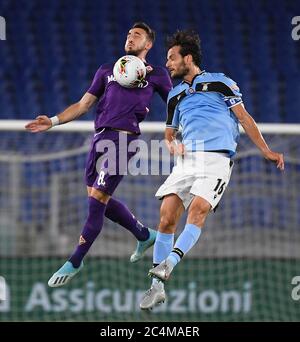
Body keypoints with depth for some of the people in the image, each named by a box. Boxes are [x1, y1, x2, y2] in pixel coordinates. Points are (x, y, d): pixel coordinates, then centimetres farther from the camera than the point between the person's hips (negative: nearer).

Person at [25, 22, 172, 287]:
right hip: (100, 137, 6)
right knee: (102, 201, 9)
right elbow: (83, 105, 21)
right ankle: (145, 235, 31)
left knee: (97, 200, -10)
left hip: (124, 138, -6)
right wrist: (53, 121, 10)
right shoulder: (107, 71, 21)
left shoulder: (157, 74, 10)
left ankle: (75, 262, -1)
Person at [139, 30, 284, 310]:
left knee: (198, 209, -27)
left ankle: (169, 263, -40)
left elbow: (244, 118, 8)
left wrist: (265, 151, 0)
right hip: (187, 160, 4)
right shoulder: (175, 96, 23)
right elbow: (169, 133, 32)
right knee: (166, 218, -10)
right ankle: (157, 287, -9)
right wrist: (173, 145, 7)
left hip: (217, 158, -4)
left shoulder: (219, 82, 9)